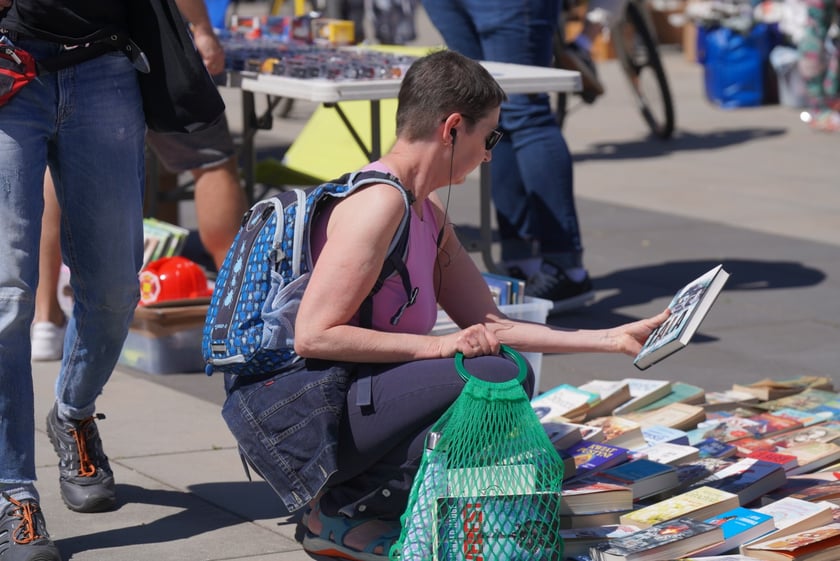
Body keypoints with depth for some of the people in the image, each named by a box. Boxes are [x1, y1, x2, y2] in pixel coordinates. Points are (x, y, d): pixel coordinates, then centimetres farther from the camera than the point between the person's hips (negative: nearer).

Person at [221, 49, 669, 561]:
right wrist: (439, 346, -21)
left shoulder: (428, 213, 14)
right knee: (502, 379, -22)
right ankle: (340, 511, -10)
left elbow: (490, 327, 15)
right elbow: (313, 335, -23)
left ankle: (342, 495, 9)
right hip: (291, 407, -10)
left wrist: (614, 339, 15)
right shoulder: (379, 202, -16)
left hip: (342, 394, 10)